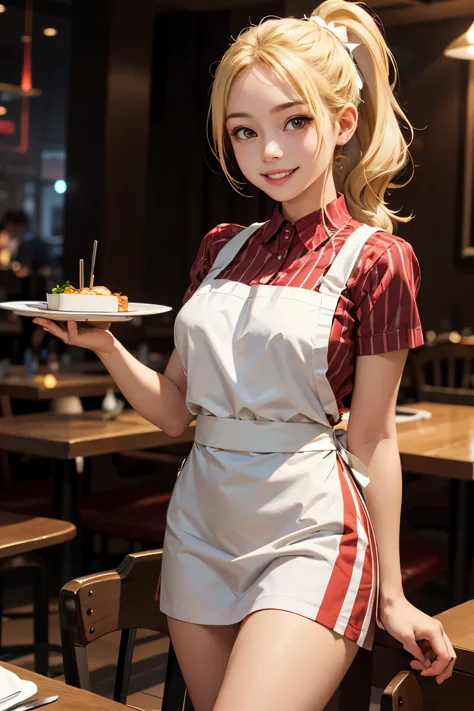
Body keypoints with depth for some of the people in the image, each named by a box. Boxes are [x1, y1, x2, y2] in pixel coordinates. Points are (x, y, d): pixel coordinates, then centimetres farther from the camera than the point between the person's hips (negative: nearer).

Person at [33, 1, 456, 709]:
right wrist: (105, 345, -9)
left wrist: (391, 594, 0)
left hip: (308, 532, -5)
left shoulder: (375, 259, -6)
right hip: (201, 526, 6)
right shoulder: (222, 249, 8)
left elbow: (371, 439, -3)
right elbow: (174, 408, 8)